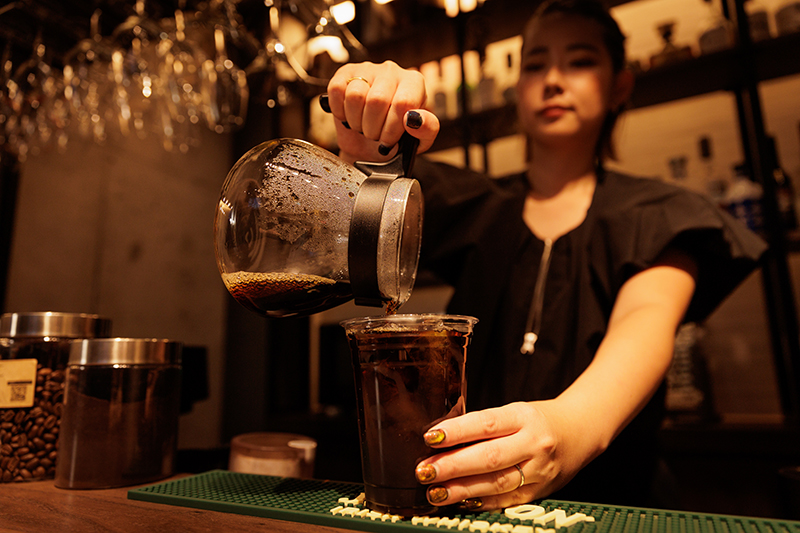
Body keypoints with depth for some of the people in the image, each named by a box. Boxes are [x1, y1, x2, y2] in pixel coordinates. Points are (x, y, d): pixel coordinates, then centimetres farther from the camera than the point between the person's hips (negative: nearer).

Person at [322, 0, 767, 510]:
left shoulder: (653, 215, 4)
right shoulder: (473, 205, 9)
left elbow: (648, 319, -16)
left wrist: (573, 425, -38)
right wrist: (362, 147, -29)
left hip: (598, 500, -1)